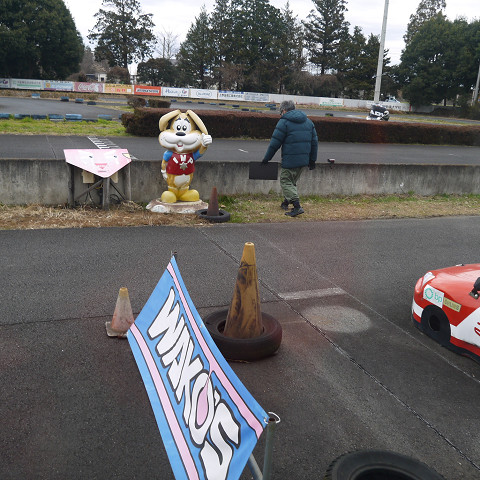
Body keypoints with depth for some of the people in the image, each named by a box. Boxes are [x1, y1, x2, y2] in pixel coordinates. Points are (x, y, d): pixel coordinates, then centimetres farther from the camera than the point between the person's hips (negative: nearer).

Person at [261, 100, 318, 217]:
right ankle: (286, 202, 33)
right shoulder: (308, 121, 14)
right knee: (292, 181, 21)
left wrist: (266, 158, 1)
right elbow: (314, 141, 16)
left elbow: (275, 143, -8)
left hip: (290, 160, -7)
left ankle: (297, 206, -13)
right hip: (304, 160, 7)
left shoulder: (284, 122, -7)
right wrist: (312, 160, 21)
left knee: (286, 182, -1)